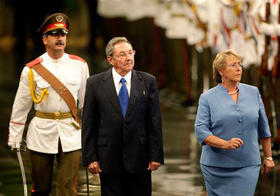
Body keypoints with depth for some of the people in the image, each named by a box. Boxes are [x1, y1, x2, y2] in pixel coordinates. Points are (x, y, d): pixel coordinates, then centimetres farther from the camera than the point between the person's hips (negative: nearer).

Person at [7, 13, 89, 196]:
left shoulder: (79, 65, 4)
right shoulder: (32, 70, -1)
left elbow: (87, 102, 12)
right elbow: (20, 107, 5)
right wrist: (14, 138, 4)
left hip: (71, 134, 1)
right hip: (41, 133, 0)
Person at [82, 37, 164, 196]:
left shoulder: (148, 81, 3)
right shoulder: (95, 83, 1)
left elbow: (155, 121, 3)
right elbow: (88, 123, 2)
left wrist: (156, 156, -1)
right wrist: (90, 158, -3)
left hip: (139, 159, 1)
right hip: (108, 159, 0)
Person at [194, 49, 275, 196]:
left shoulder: (253, 93, 7)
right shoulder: (207, 98, -1)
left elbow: (263, 128, 15)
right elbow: (201, 131, -9)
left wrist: (268, 157, 16)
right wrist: (226, 144, -24)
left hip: (247, 167, 1)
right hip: (216, 166, -1)